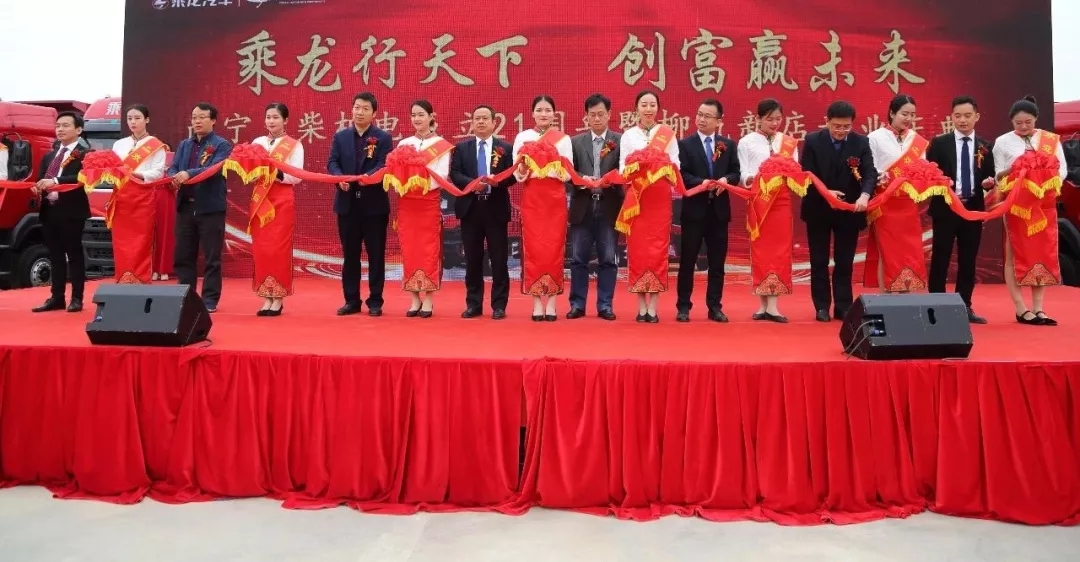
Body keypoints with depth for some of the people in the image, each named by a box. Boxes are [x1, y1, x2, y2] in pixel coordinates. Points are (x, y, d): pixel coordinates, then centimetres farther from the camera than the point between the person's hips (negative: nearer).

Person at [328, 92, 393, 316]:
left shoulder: (383, 138, 1)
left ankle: (375, 301, 10)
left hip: (374, 204, -3)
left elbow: (384, 166, -10)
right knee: (350, 254, 8)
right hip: (347, 203, 3)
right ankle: (351, 300, 17)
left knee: (376, 254, 2)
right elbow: (332, 163, 1)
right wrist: (340, 178, -20)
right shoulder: (340, 136, 10)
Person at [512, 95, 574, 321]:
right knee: (533, 247, -1)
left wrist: (558, 169, -19)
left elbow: (568, 173, 1)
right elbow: (516, 173, 3)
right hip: (531, 197, 0)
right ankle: (537, 303, 5)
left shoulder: (563, 139, 6)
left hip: (555, 197, 0)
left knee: (554, 247, 0)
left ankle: (551, 303, 6)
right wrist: (523, 169, -18)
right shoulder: (522, 137, 6)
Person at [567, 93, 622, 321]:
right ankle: (577, 304, 13)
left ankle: (605, 305, 12)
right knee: (578, 258, 4)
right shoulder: (575, 142, 10)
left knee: (608, 259, 3)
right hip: (582, 207, 1)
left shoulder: (620, 141, 4)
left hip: (609, 207, -1)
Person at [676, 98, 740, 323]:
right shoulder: (685, 144, 1)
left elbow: (736, 173, 6)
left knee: (717, 261, 7)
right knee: (687, 260, 2)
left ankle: (715, 307, 15)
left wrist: (726, 180, -15)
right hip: (694, 209, -3)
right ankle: (683, 306, 10)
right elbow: (681, 175, -7)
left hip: (719, 209, 3)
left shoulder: (728, 144, 10)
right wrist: (701, 182, -22)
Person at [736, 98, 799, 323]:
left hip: (781, 200, 2)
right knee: (760, 249, 0)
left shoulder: (790, 142, 13)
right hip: (758, 200, -2)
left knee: (780, 249, -3)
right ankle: (763, 305, 6)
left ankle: (773, 305, -4)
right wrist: (750, 180, -21)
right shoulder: (747, 142, 6)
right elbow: (743, 174, 0)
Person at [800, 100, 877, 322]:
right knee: (819, 261, 6)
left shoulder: (861, 142, -3)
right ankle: (822, 306, 15)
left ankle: (844, 306, 16)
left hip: (849, 210, 1)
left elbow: (870, 172, -12)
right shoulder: (812, 140, -7)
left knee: (845, 262, 7)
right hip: (818, 210, -1)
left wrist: (865, 195, -31)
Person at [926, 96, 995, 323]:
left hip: (974, 208, 3)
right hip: (945, 208, -3)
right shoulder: (939, 143, 0)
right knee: (940, 258, -1)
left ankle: (965, 307, 15)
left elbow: (989, 177, 12)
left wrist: (988, 182, -11)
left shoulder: (985, 146, 9)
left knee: (968, 260, 7)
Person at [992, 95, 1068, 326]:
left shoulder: (1052, 140, 7)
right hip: (1016, 204, -2)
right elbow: (997, 175, 2)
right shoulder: (1003, 142, 2)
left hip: (1045, 203, 3)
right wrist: (1011, 171, -18)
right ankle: (1022, 310, 4)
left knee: (1043, 255, 3)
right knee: (1016, 255, -1)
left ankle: (1038, 308, 9)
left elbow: (1063, 169, 6)